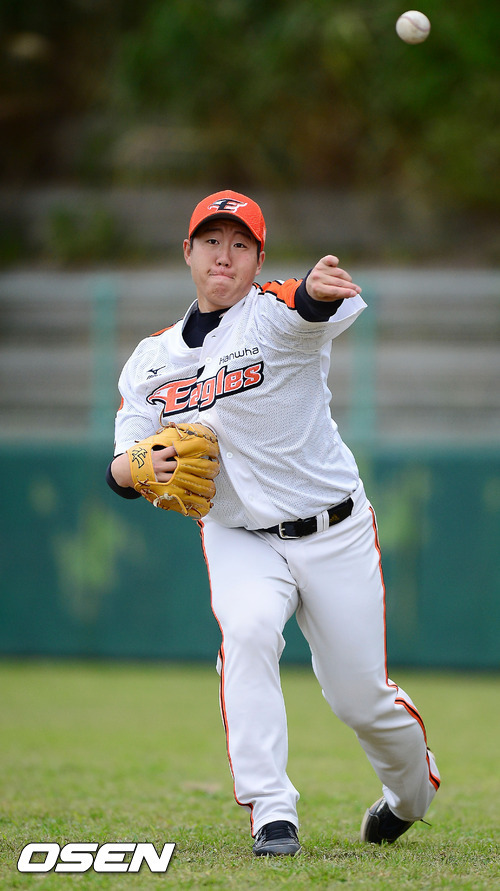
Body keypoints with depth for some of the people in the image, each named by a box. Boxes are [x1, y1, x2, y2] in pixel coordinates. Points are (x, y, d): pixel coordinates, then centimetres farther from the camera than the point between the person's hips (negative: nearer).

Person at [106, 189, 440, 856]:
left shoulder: (274, 315, -11)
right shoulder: (152, 362, 4)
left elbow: (310, 310, -38)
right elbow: (120, 472, 1)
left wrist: (319, 290, -63)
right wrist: (144, 464, -24)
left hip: (335, 536, -2)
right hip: (238, 539, 3)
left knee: (360, 696, 3)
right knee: (248, 630, -29)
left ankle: (412, 792, 36)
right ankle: (271, 814, -27)